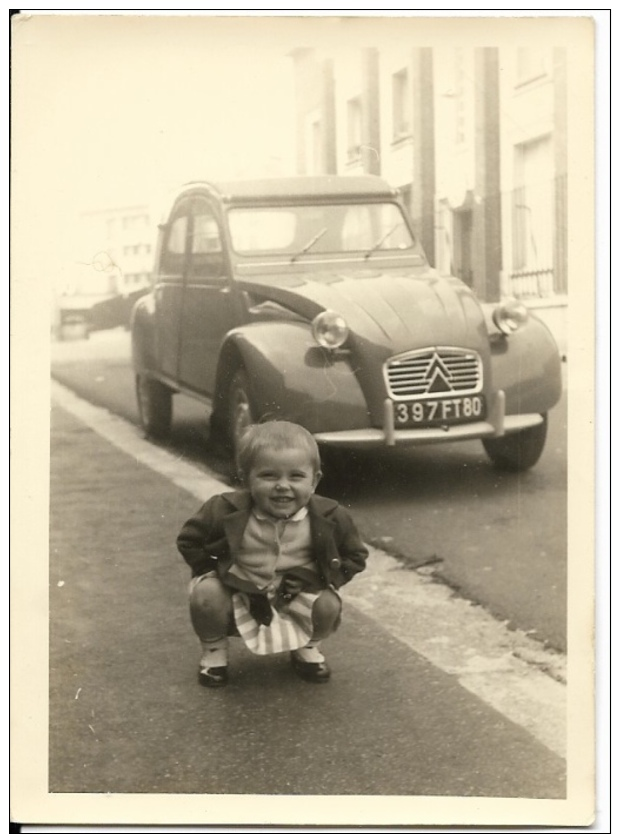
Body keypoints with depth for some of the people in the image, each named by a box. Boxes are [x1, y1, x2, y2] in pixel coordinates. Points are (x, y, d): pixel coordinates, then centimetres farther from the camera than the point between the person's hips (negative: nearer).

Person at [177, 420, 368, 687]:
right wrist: (216, 572, -19)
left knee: (328, 605, -23)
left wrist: (316, 577, -18)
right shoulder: (226, 511, -21)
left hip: (297, 600, 1)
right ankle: (214, 651, 5)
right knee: (205, 594, -29)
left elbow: (355, 556, -3)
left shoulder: (329, 519, -17)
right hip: (238, 598, -1)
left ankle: (308, 648, 14)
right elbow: (189, 541, -6)